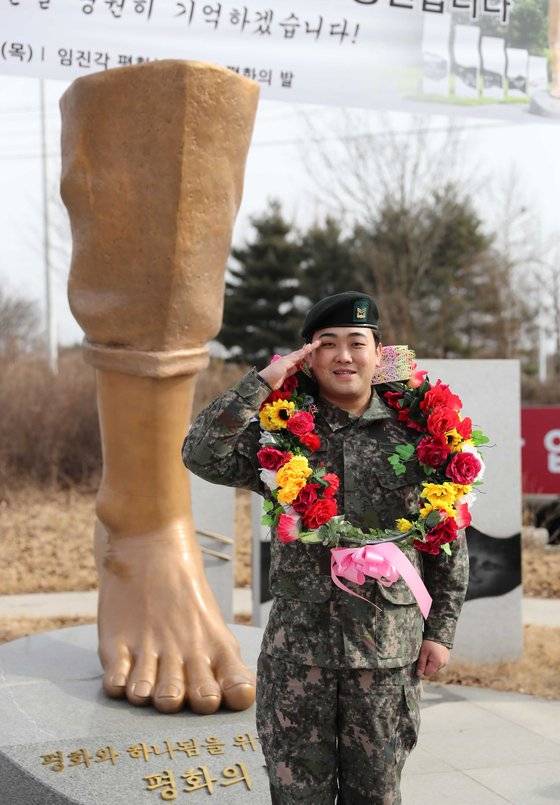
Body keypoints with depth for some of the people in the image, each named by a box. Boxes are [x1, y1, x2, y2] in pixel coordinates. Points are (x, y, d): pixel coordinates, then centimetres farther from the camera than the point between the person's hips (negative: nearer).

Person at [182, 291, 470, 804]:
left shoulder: (413, 435, 1)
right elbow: (201, 455, -15)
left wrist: (440, 630, 4)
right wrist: (261, 382, -14)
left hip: (388, 646, 0)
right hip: (299, 641, 0)